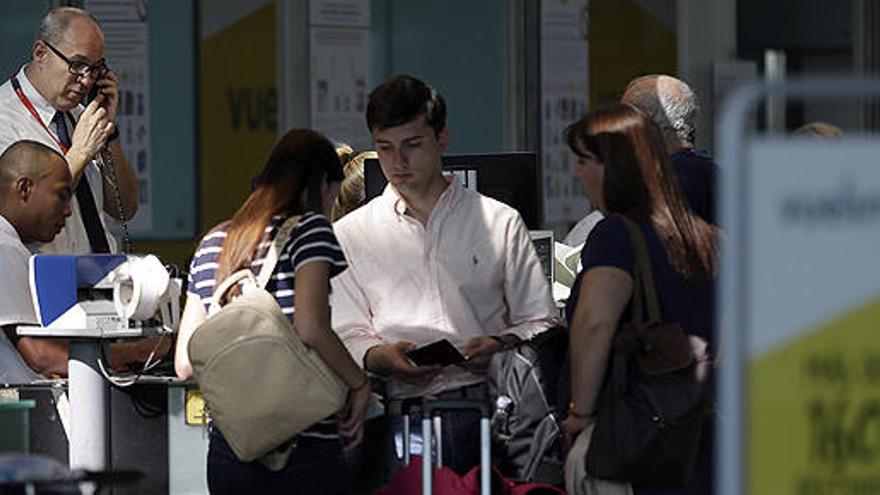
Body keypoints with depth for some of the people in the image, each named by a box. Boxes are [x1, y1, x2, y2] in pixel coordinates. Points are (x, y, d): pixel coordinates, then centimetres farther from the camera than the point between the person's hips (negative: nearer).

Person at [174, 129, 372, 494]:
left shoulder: (212, 245, 14)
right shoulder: (309, 229, -4)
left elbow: (185, 364, 13)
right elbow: (310, 327, -19)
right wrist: (359, 383, -6)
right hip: (305, 447, -6)